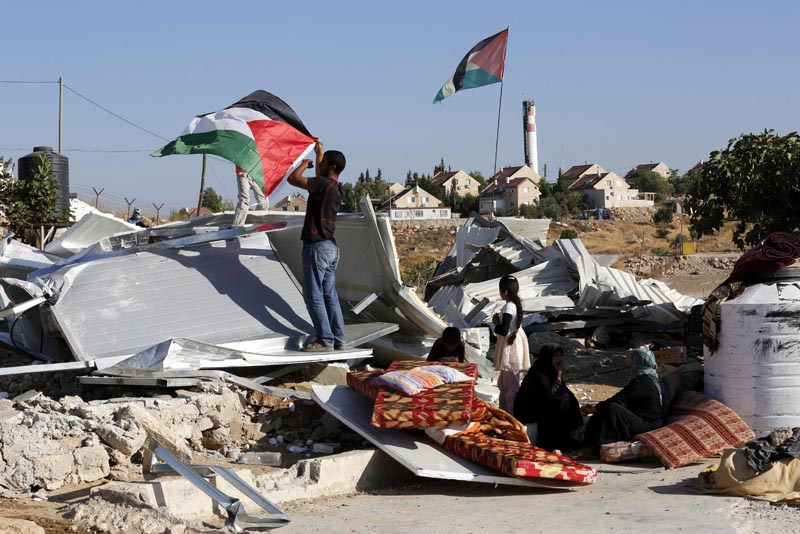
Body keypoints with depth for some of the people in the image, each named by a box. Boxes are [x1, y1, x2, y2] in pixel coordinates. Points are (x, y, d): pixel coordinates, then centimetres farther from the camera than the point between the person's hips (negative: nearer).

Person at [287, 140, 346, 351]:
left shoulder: (323, 184, -15)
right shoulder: (337, 188, 12)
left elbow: (293, 178, -16)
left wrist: (304, 164, 3)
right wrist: (319, 152, 44)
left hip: (317, 246, -9)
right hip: (331, 247, 9)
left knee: (314, 295, -5)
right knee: (329, 295, 11)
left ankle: (325, 340, -6)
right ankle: (338, 338, 12)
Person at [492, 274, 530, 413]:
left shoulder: (509, 307, -21)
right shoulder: (515, 304, 8)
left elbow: (504, 331, -24)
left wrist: (496, 323, -6)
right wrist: (499, 321, 3)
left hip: (510, 346, -10)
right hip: (514, 342, 10)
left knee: (511, 383, -3)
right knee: (504, 382, 20)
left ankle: (513, 415, 1)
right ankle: (504, 411, 30)